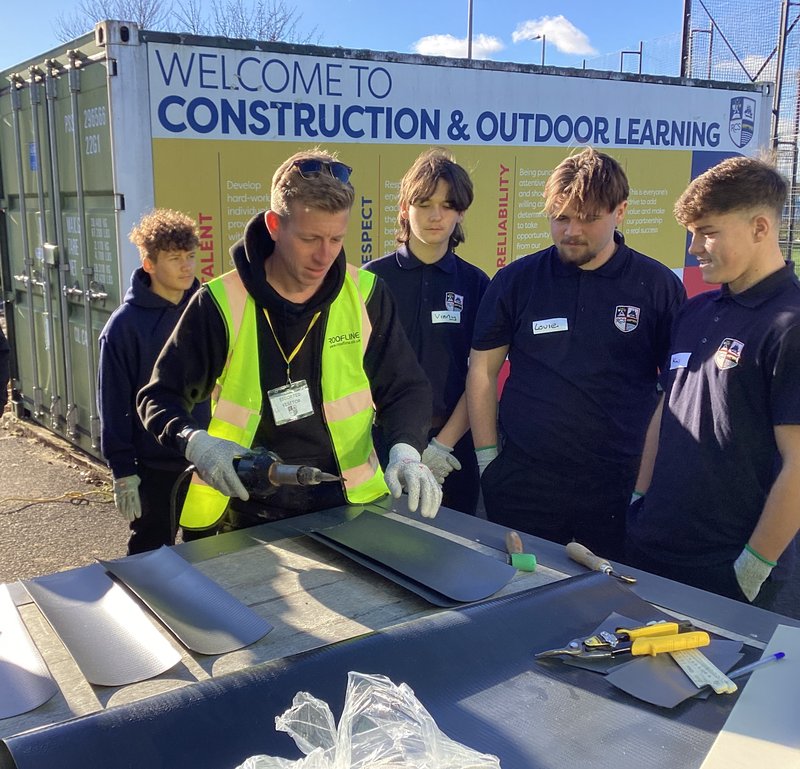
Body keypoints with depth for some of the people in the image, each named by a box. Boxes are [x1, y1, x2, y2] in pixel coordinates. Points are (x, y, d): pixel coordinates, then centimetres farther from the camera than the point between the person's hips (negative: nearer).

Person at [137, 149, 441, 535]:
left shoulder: (365, 294, -5)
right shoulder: (221, 303, -11)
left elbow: (405, 387, 1)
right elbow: (160, 397, -4)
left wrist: (405, 450, -19)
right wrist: (196, 443, -24)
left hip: (346, 507, 2)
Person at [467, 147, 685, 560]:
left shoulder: (659, 286, -1)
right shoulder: (514, 281, 2)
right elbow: (483, 372, 6)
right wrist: (487, 459, 1)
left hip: (620, 486, 0)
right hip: (523, 483, 1)